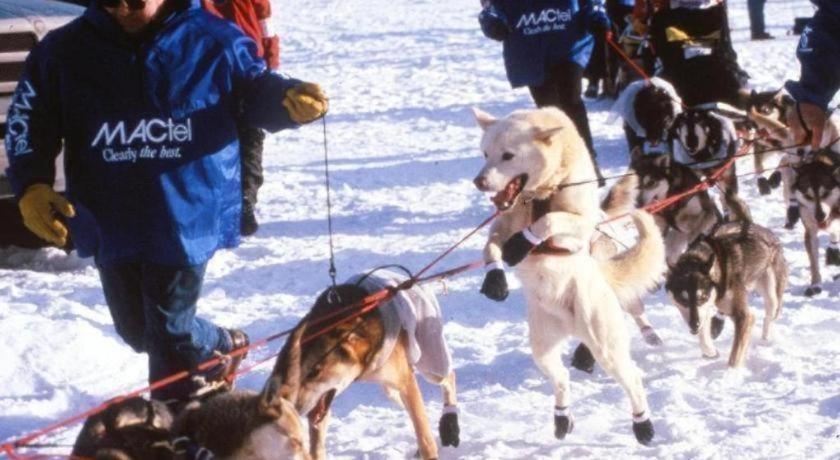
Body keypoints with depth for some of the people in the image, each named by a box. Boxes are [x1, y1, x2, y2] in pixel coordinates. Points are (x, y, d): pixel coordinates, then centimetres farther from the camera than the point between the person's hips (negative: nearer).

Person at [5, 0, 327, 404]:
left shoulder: (212, 42, -9)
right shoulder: (66, 50, -6)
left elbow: (255, 93, 4)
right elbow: (28, 123, 1)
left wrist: (289, 100, -19)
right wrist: (31, 187, -13)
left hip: (186, 216, -4)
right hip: (112, 220, 4)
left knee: (170, 329, 2)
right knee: (135, 328, 18)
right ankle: (222, 349, 45)